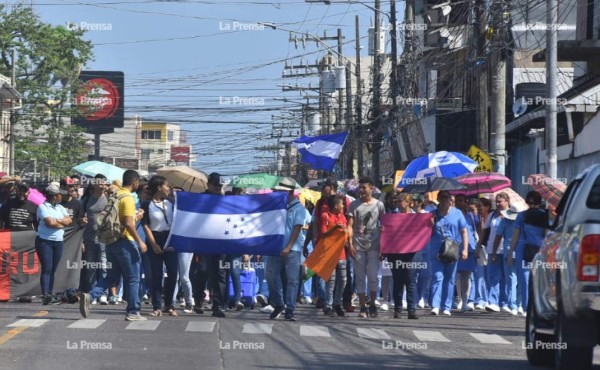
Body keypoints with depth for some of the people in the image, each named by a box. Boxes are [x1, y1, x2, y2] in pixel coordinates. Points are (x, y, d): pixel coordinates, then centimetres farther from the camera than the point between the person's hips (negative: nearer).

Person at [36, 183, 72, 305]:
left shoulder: (60, 208, 15)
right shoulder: (43, 207, -6)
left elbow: (69, 220, 4)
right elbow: (50, 223, -17)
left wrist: (57, 220, -11)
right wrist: (62, 223, -1)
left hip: (58, 242, 6)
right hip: (45, 241, -6)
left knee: (53, 270, 6)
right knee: (46, 268, -14)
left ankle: (49, 295, 8)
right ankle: (45, 295, -21)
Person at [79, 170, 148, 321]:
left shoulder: (114, 195, 12)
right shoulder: (128, 198, -14)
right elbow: (128, 223, -22)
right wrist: (140, 241, -17)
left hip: (111, 241, 8)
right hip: (125, 241, -8)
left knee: (112, 275, 13)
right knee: (133, 278, 2)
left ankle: (89, 296, -7)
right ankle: (133, 312, 5)